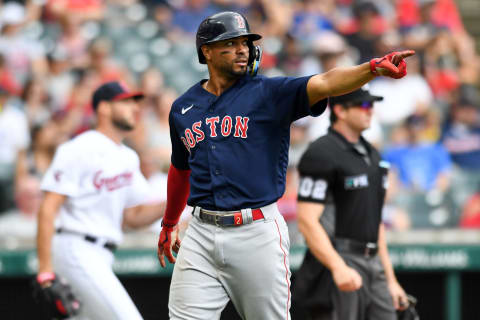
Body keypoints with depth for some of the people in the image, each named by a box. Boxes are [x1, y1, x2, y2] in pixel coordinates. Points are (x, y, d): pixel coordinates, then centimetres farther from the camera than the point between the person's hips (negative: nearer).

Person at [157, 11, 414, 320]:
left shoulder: (269, 93, -1)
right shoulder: (183, 108, 11)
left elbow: (324, 84, -18)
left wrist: (374, 68, -35)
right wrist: (169, 225, 36)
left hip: (258, 233, -3)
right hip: (202, 233, 3)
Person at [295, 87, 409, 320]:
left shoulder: (371, 155, 19)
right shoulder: (322, 153, -9)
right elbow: (307, 221, -18)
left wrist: (390, 279, 20)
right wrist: (338, 268, -29)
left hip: (374, 265, 9)